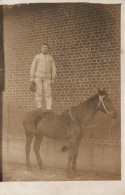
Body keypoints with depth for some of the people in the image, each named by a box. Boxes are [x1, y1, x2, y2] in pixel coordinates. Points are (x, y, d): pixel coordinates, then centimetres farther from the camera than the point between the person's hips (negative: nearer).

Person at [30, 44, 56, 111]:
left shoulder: (51, 58, 12)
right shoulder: (37, 57, 6)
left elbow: (53, 69, 8)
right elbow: (33, 68, 1)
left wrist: (53, 79, -2)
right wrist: (31, 79, -7)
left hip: (46, 78, 2)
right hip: (38, 76, -1)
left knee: (48, 93, -5)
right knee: (38, 92, -5)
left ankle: (49, 109, -5)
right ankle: (39, 109, -1)